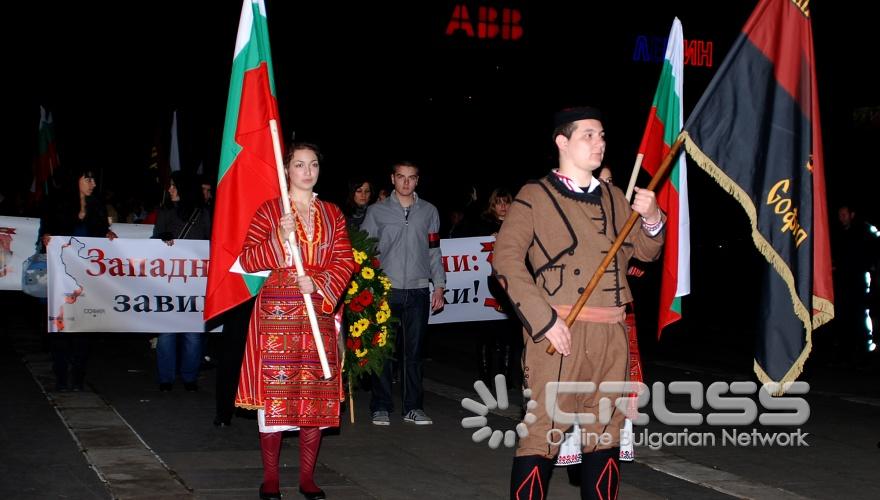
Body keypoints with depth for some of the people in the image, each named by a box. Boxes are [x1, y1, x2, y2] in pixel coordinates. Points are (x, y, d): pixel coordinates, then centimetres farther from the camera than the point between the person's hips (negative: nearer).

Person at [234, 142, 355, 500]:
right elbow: (248, 260, -3)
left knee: (317, 394, 3)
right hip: (276, 310, -3)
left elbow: (346, 261, 6)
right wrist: (281, 238, -17)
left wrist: (318, 283, -11)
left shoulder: (333, 214, 12)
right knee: (274, 390, -4)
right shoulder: (269, 211, 2)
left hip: (319, 312, 3)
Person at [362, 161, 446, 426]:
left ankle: (413, 407, 12)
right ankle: (381, 407, 8)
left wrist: (439, 287, 9)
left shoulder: (429, 211, 12)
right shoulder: (377, 211, 6)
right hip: (385, 291, -2)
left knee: (414, 351, 5)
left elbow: (434, 252, 14)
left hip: (418, 292, 2)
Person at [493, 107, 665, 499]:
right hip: (560, 333, -6)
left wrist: (652, 218, -1)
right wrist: (545, 320, -16)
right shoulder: (534, 196, 0)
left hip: (611, 335, 6)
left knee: (605, 432, 11)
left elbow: (645, 251, 22)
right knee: (543, 432, -6)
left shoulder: (613, 198, 17)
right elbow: (506, 259, -9)